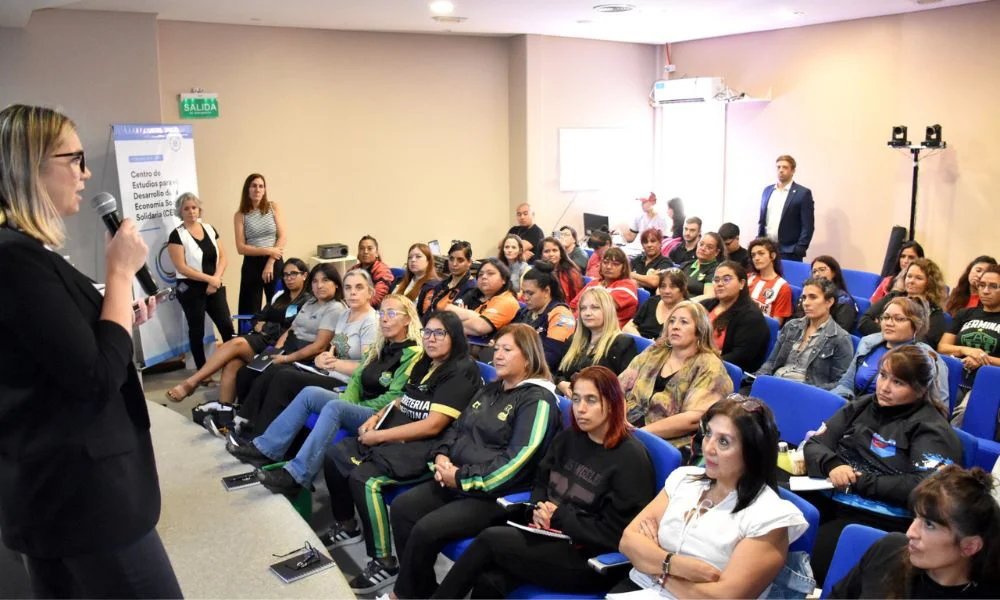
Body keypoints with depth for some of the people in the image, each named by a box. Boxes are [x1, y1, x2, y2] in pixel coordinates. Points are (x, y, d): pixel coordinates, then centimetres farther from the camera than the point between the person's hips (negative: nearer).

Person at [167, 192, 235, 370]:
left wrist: (216, 278, -9)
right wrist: (209, 278, -15)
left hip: (214, 287, 4)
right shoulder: (177, 235, -7)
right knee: (197, 331, 5)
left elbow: (222, 257, 7)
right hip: (191, 290, -4)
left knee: (227, 326, -1)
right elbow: (181, 268, -14)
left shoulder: (209, 229, 9)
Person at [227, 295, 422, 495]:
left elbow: (394, 397, -14)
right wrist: (348, 402, -5)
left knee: (334, 407, -32)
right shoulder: (377, 348, 17)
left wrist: (357, 406, -12)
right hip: (359, 407, 8)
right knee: (310, 393, -11)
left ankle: (296, 476, -35)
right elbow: (356, 378, 15)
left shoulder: (413, 354, -8)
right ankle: (265, 449, -10)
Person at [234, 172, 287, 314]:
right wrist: (268, 251, -14)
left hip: (275, 262, 0)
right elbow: (241, 248, -4)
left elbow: (282, 237, -3)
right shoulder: (240, 215, 2)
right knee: (250, 311, 2)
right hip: (252, 265, 0)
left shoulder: (273, 207, 4)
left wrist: (270, 263, -11)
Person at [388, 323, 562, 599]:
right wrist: (442, 456, -2)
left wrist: (462, 478, -18)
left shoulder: (538, 400, -12)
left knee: (426, 529, -21)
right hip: (455, 481, 9)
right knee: (402, 508, -7)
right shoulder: (491, 389, 16)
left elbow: (516, 461, -21)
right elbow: (457, 427, 20)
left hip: (496, 494, -8)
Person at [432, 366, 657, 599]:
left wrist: (558, 516, -10)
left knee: (489, 540, -19)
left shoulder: (631, 457, -10)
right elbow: (541, 483, 18)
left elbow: (614, 532, -13)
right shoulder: (567, 438, 10)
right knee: (488, 581, -24)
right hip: (551, 535, 6)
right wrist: (539, 509, -4)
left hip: (588, 561, -6)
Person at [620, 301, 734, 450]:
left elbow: (694, 418, -15)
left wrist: (641, 432, -18)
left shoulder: (709, 366, -4)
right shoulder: (654, 352, 13)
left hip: (670, 445, -5)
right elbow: (621, 386, 10)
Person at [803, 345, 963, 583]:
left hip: (881, 518, -5)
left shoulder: (930, 428, 0)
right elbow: (814, 444, 13)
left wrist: (861, 482, -13)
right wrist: (831, 465, -9)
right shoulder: (862, 406, 16)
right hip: (829, 500, 6)